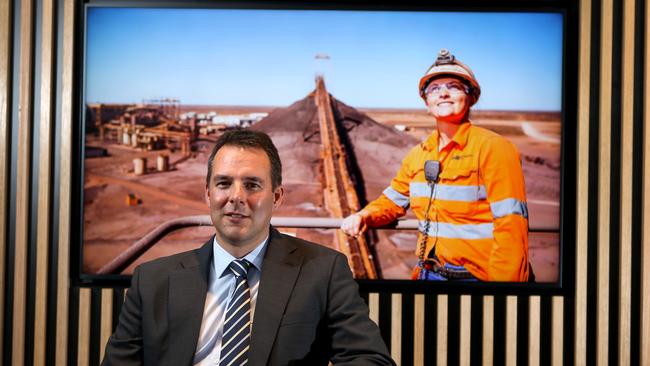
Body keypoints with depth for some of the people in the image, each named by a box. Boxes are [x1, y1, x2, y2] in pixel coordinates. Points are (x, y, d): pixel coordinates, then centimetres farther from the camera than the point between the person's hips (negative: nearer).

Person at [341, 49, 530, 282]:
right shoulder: (418, 155, 8)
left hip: (478, 276, -6)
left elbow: (511, 226, -17)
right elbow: (394, 201, 19)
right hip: (427, 274, 6)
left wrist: (502, 280, -22)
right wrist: (365, 216, -2)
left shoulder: (493, 148, -12)